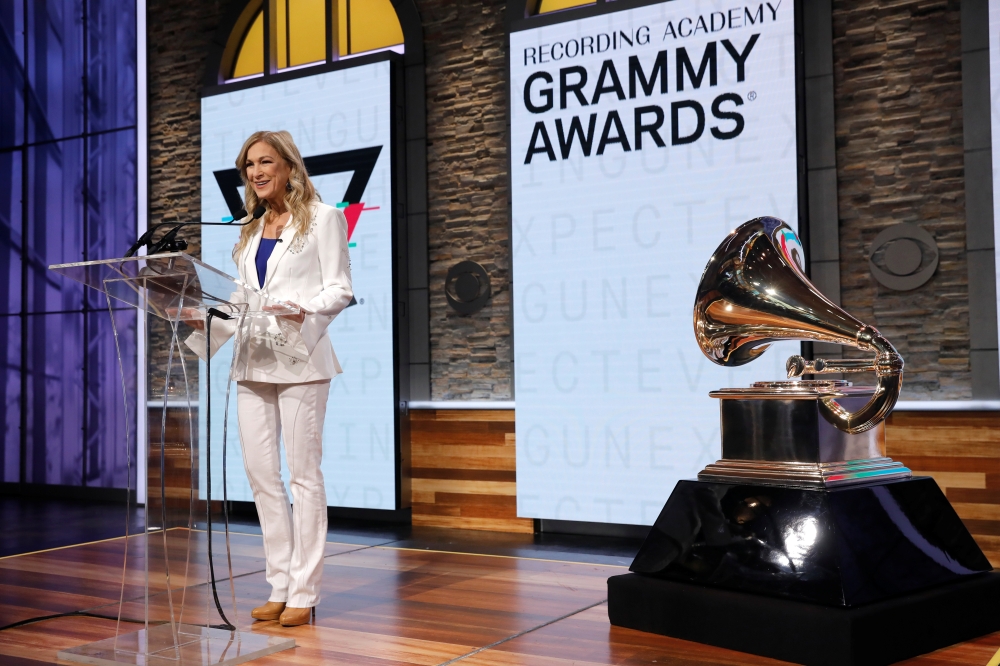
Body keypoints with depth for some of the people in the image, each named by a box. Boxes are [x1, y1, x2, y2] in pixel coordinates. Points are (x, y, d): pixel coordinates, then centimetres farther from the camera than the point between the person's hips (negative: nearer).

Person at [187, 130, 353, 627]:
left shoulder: (322, 218, 4)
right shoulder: (250, 232, 22)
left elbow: (339, 288, -4)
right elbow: (242, 299, 20)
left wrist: (306, 309, -22)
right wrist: (205, 322, 4)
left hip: (299, 361, -6)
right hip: (252, 362, 6)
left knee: (302, 474, -3)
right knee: (260, 474, 5)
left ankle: (304, 593, 3)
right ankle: (280, 586, 14)